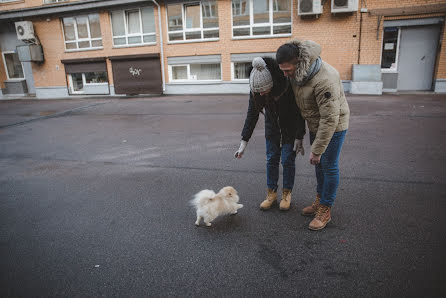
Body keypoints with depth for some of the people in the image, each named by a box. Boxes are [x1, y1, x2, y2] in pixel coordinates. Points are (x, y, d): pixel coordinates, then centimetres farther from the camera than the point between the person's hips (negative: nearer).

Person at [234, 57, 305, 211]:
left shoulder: (289, 84, -33)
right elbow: (252, 113, -16)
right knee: (271, 159, 5)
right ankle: (271, 193, 19)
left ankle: (287, 194, 18)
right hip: (272, 126, 3)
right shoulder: (256, 89, -23)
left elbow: (299, 111, -22)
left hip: (290, 126, -3)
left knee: (288, 160, 1)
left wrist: (299, 138, -20)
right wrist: (244, 142, -17)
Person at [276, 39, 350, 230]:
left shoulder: (325, 80, -36)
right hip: (315, 124, 8)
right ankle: (320, 200, 34)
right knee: (319, 164, 17)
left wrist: (316, 150, -26)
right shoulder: (295, 71, -9)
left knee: (329, 166, 2)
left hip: (334, 125, -8)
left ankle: (325, 210, 16)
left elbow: (330, 118, -32)